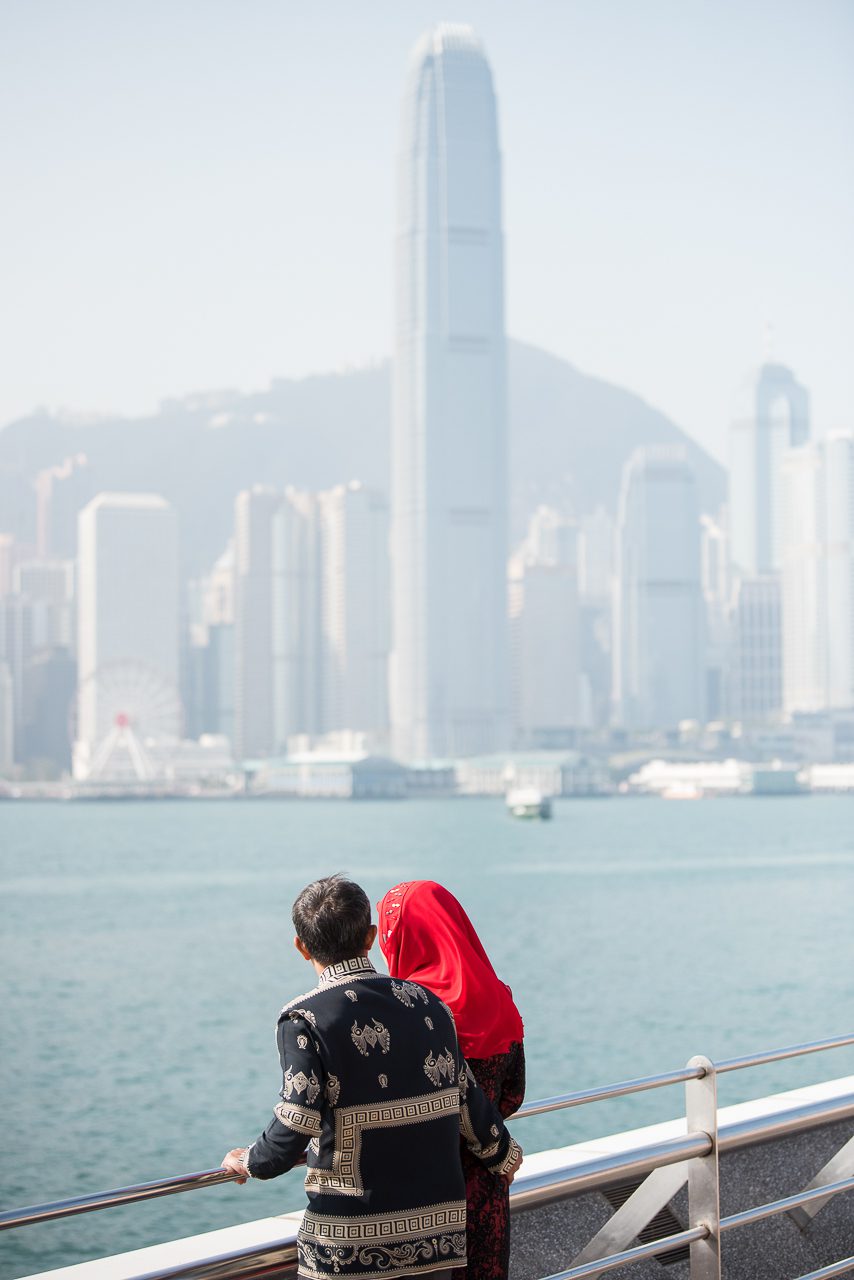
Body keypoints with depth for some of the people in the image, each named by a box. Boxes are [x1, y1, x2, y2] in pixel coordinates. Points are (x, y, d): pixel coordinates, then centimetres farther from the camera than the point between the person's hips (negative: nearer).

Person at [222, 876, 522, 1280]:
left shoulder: (305, 1019, -12)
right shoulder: (427, 1003, 3)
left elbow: (294, 1131, -19)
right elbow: (466, 1099, 10)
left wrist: (249, 1161, 3)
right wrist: (503, 1153, 29)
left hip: (351, 1241, -4)